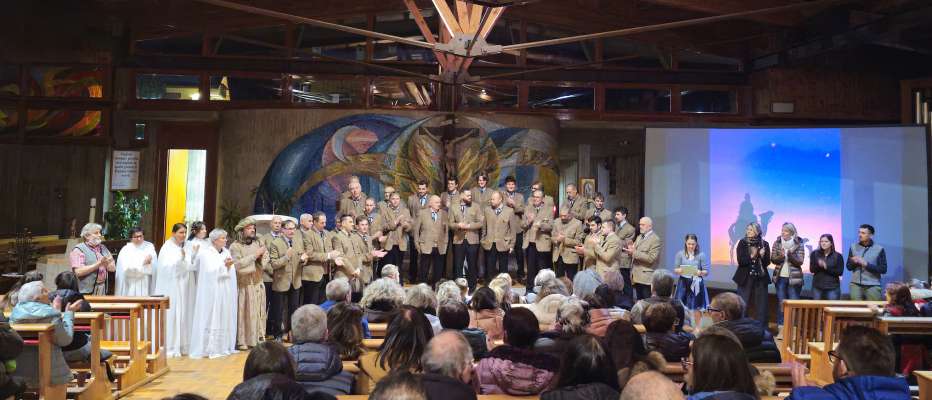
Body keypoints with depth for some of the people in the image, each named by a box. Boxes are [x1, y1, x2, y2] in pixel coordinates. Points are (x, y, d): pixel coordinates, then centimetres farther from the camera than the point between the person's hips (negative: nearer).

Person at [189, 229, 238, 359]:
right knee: (212, 319, -4)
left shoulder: (226, 252, 11)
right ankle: (208, 348, 1)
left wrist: (229, 266, -9)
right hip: (212, 292, -6)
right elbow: (211, 271, -15)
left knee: (225, 318, 7)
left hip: (226, 292, 6)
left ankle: (223, 346, 14)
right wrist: (224, 265, -21)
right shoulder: (205, 253, -5)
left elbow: (232, 273, 9)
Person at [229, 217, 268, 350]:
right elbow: (237, 264, -19)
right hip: (243, 285, -4)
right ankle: (241, 341, 2)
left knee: (257, 312, 6)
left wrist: (262, 257, -16)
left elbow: (266, 260, 6)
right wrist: (254, 255, -19)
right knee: (243, 312, -2)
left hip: (257, 284, 5)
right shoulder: (235, 246, -6)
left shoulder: (257, 243, 9)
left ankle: (257, 337, 13)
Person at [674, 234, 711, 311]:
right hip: (683, 283, 1)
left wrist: (700, 272, -22)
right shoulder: (680, 254, 3)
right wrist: (679, 271, -19)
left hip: (697, 284, -1)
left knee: (696, 308, -2)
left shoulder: (701, 255, -1)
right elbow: (675, 270, 4)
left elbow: (706, 272, 0)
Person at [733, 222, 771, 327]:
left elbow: (767, 262, 0)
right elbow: (740, 261, -9)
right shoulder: (742, 243, -3)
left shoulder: (764, 244, 1)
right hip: (745, 278, -1)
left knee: (761, 306, 5)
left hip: (761, 278, 1)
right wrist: (751, 256, -23)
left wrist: (762, 255, -19)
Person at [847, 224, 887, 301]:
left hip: (872, 286, -2)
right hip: (856, 285, 2)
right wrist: (853, 262, -12)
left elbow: (883, 269, -4)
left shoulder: (879, 249, 0)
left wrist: (866, 264, -15)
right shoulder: (853, 247, 8)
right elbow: (849, 267, 10)